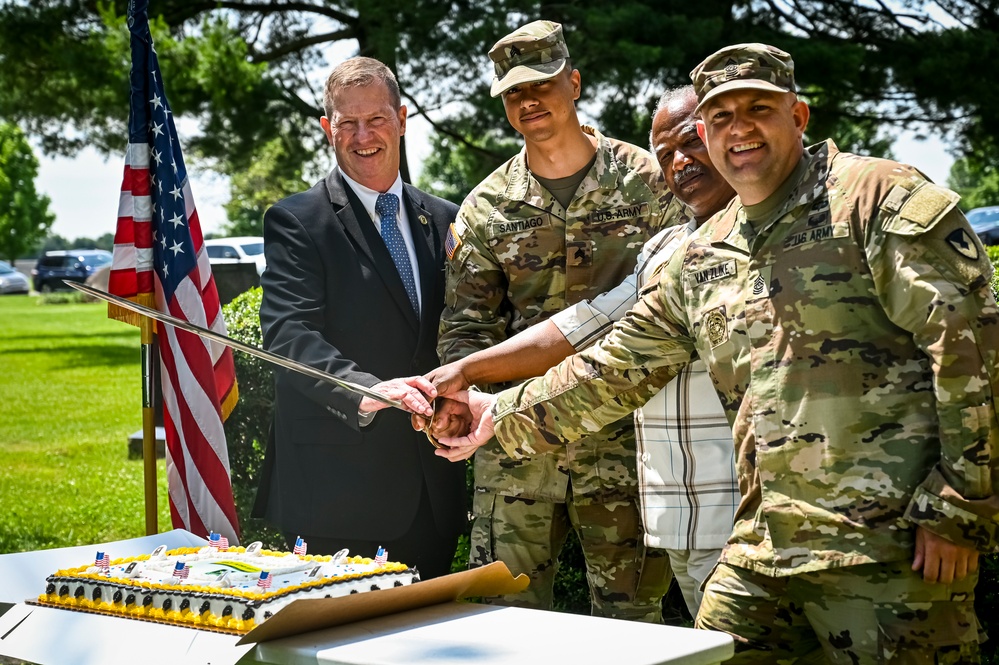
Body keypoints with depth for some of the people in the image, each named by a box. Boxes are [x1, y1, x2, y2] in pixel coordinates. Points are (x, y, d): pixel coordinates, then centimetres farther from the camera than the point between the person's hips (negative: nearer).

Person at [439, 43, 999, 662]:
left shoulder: (880, 199, -4)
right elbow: (616, 366, 22)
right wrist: (499, 415, 17)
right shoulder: (700, 259, 16)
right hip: (762, 548, 6)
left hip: (891, 545, -6)